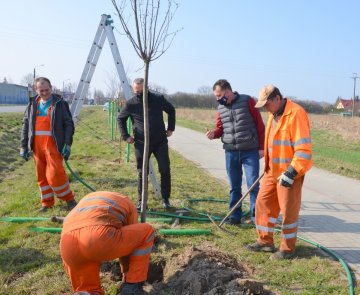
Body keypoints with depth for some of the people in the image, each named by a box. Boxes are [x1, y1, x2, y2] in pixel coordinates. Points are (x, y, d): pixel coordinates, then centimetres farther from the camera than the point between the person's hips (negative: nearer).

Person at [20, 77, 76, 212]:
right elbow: (25, 125, 13)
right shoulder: (32, 104, 11)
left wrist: (67, 144, -12)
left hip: (53, 145, -5)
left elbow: (69, 124, -4)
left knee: (55, 174, -11)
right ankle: (47, 202, 22)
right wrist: (24, 146, 7)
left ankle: (69, 198, 7)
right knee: (42, 175, 9)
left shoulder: (60, 104, -1)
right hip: (37, 145, 5)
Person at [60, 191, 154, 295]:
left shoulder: (87, 201, 43)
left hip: (67, 245, 5)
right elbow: (128, 241, 30)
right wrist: (126, 272, 47)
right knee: (147, 232, 21)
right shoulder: (128, 205, 30)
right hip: (101, 238, -5)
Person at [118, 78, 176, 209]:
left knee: (165, 170, -2)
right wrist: (125, 136, 5)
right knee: (142, 173, 4)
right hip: (141, 144, 0)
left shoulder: (158, 99, -3)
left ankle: (165, 199, 14)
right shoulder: (130, 104, -3)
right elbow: (120, 118, 12)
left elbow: (171, 110, 13)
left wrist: (170, 128, 8)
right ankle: (141, 201, 16)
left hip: (160, 142, 0)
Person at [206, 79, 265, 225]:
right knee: (234, 186, 11)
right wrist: (214, 133, -9)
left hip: (250, 151, -4)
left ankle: (256, 216, 11)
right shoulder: (221, 108, 9)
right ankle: (235, 215, 22)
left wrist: (261, 147, -6)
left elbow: (259, 124, -4)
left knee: (253, 184, -1)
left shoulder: (247, 101, -5)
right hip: (230, 152, 4)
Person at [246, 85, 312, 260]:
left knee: (288, 211, 4)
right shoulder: (274, 114, 10)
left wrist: (290, 173, -22)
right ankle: (265, 241, 27)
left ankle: (288, 249, 20)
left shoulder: (296, 114, -19)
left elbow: (303, 149, -22)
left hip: (290, 173, -8)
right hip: (273, 171, 9)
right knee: (263, 203, 12)